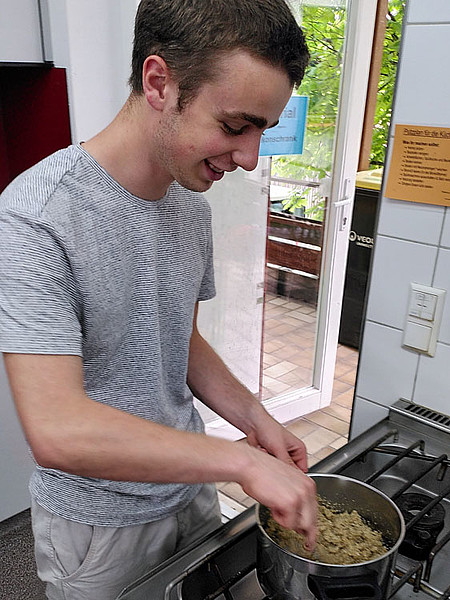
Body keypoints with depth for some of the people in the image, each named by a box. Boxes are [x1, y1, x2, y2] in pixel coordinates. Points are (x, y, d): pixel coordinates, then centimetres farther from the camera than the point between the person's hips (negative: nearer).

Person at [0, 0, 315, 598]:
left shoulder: (192, 205, -3)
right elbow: (56, 429, -33)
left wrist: (253, 418, -6)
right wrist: (244, 461, -30)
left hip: (190, 489, 6)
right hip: (97, 526, -5)